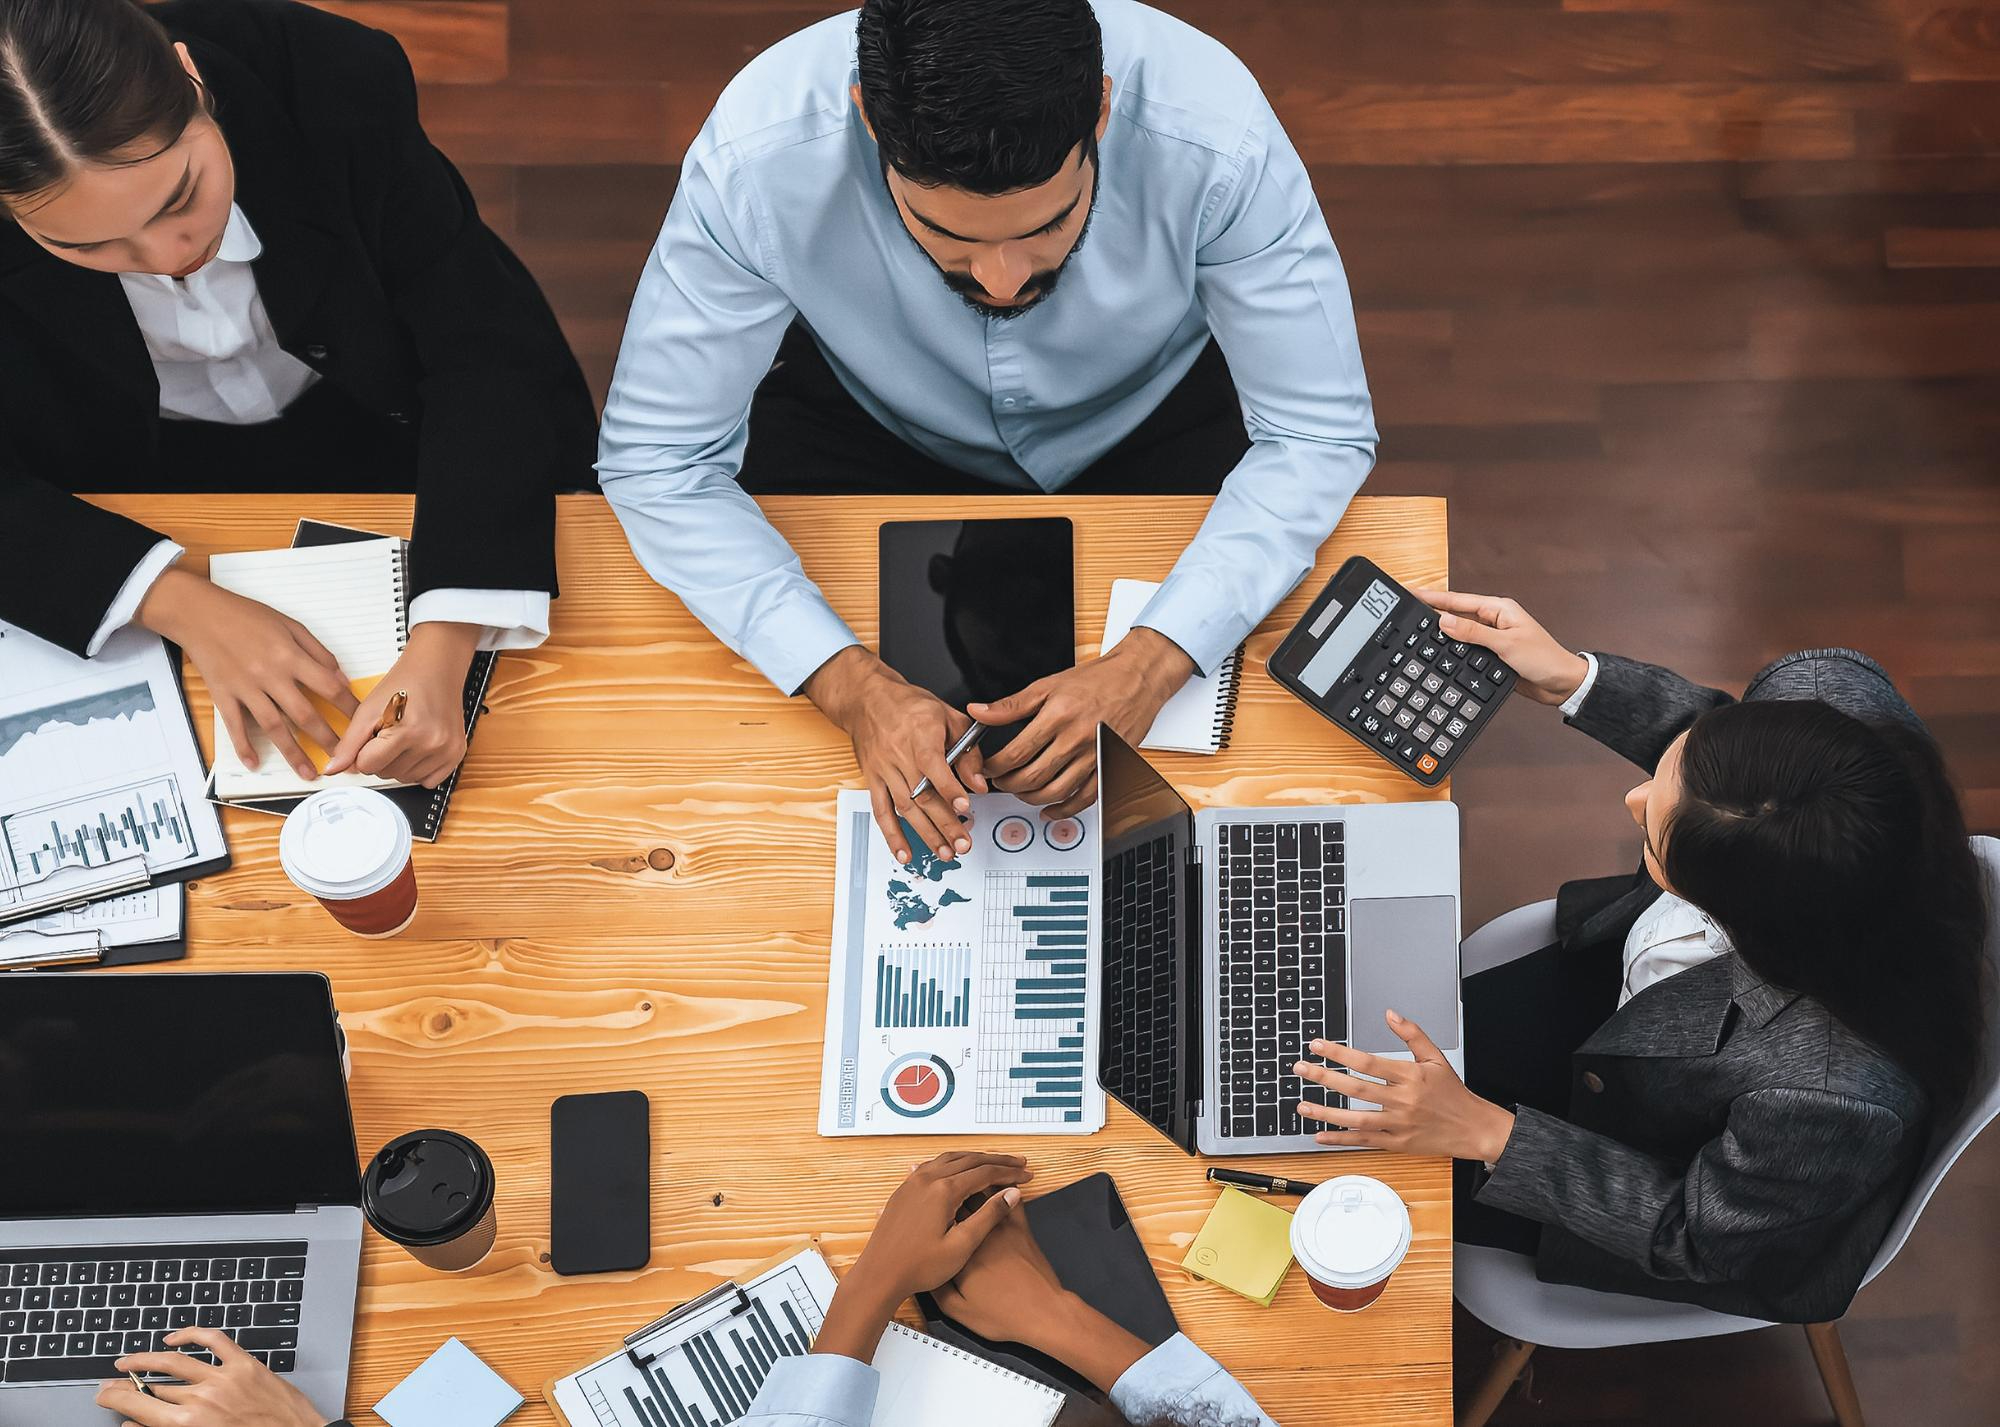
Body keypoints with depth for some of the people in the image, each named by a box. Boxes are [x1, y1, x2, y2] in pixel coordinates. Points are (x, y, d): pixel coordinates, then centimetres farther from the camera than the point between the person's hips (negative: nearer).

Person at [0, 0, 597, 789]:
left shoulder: (339, 79, -31)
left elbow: (486, 355, -28)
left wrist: (441, 649, -40)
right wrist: (180, 604, -39)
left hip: (375, 429, 1)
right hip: (141, 472, 0)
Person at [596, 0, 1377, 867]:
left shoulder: (1211, 130, -35)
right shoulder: (756, 157, -34)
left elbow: (1319, 435, -25)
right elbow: (655, 457, -25)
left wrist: (1147, 667, -39)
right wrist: (853, 687, -38)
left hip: (1152, 420, 0)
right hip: (870, 426, 1)